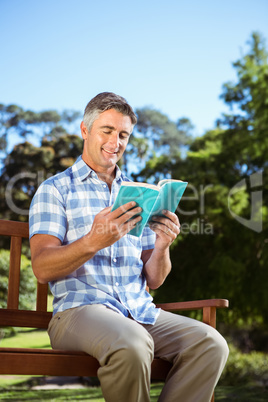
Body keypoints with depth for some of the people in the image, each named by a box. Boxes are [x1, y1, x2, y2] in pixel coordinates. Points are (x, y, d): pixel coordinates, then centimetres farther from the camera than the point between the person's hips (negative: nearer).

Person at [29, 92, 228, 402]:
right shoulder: (55, 189, 7)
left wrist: (162, 246, -6)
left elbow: (153, 280, 16)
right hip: (80, 307, -4)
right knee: (132, 344, -35)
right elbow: (42, 269, -6)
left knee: (211, 343, -21)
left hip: (140, 311, 5)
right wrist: (93, 241, -23)